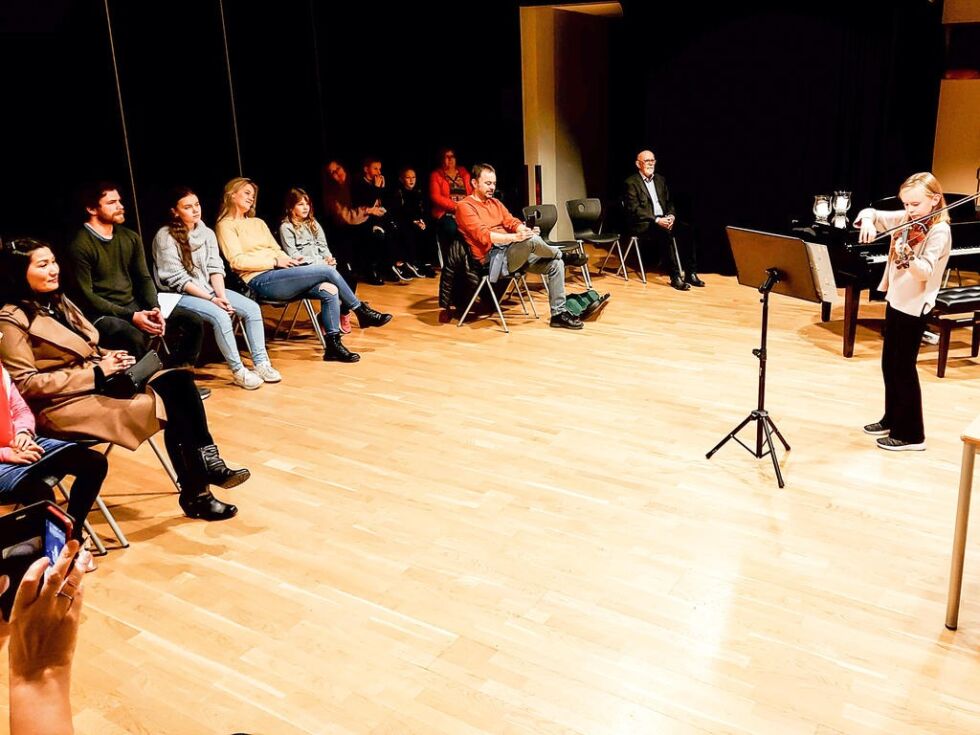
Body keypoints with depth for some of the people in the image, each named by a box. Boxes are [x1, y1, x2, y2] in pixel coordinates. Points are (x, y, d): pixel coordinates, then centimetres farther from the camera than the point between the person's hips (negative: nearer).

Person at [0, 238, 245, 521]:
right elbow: (25, 383, -15)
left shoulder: (58, 302, 16)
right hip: (64, 404, -8)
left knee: (179, 380, -18)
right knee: (168, 403, -25)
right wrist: (96, 373, -18)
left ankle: (209, 464, -22)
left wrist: (110, 358, -1)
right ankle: (195, 496, -14)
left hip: (98, 381, 8)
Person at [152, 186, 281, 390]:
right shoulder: (165, 237, -11)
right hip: (180, 295, -6)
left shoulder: (207, 233, 8)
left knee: (252, 308, -13)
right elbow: (177, 279, -15)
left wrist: (222, 296, -15)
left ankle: (260, 362, -10)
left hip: (209, 288, 6)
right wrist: (212, 299, -20)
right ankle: (238, 371, -22)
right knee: (220, 316, -31)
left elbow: (215, 268, 3)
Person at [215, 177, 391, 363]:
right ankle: (362, 311, -3)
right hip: (260, 281, -7)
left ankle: (333, 346, -15)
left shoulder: (258, 222, 25)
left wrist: (289, 261, -1)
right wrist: (275, 261, -15)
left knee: (329, 290, -19)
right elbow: (237, 261, -10)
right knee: (328, 271, -20)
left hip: (279, 275, 7)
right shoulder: (226, 225, 2)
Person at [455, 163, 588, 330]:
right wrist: (514, 237, -29)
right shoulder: (464, 206, -4)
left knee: (555, 264, -9)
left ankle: (558, 313, -5)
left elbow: (512, 222, 11)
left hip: (513, 254, 8)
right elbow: (483, 235, -17)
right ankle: (565, 256, -3)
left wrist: (525, 230, -14)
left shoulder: (495, 203, 22)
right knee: (531, 240, -32)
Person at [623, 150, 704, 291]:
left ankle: (690, 273, -20)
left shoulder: (660, 179, 20)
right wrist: (656, 220, -21)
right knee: (667, 233, -34)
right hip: (643, 224, -6)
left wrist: (671, 216, -5)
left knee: (685, 230, -21)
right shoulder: (631, 183, -2)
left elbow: (669, 202, 19)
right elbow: (634, 209, -12)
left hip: (663, 220, 6)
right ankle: (675, 276, -32)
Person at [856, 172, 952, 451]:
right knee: (889, 363, 16)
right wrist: (868, 222, -15)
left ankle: (911, 434, 8)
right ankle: (893, 419, 32)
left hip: (914, 306, -8)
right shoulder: (905, 220, 4)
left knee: (903, 367, -2)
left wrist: (907, 256, -48)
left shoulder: (939, 231, -17)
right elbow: (870, 213, 8)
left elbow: (925, 272, -28)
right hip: (895, 300, 8)